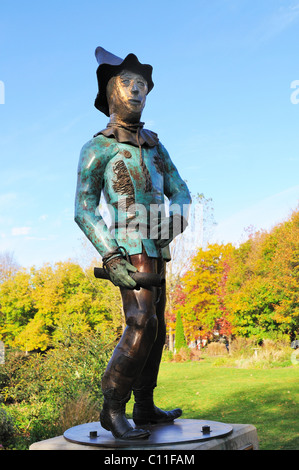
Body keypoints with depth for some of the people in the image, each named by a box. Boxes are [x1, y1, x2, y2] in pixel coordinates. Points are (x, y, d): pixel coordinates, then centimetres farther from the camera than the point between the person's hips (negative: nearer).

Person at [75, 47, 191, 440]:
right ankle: (113, 409, -6)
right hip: (130, 249, -7)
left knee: (155, 328, 8)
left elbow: (180, 191, 13)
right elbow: (84, 211, -5)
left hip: (155, 251, 7)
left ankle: (145, 407, 18)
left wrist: (177, 216, -11)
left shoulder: (154, 145, 18)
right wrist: (110, 257, -18)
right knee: (142, 325, -18)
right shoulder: (97, 148, 0)